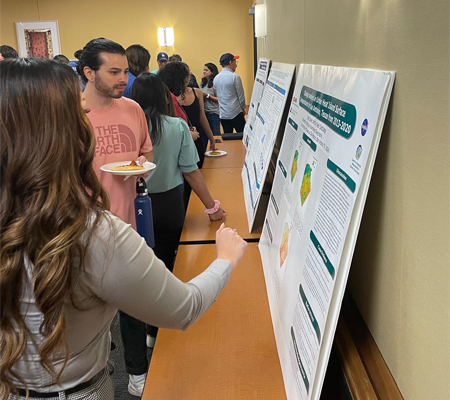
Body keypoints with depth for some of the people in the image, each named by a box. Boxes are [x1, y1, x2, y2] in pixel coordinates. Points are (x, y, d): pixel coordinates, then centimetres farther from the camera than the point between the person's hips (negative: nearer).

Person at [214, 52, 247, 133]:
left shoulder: (216, 79, 8)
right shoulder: (235, 77, -11)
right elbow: (241, 96, -5)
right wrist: (243, 108, 10)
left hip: (223, 115, 6)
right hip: (236, 114, -6)